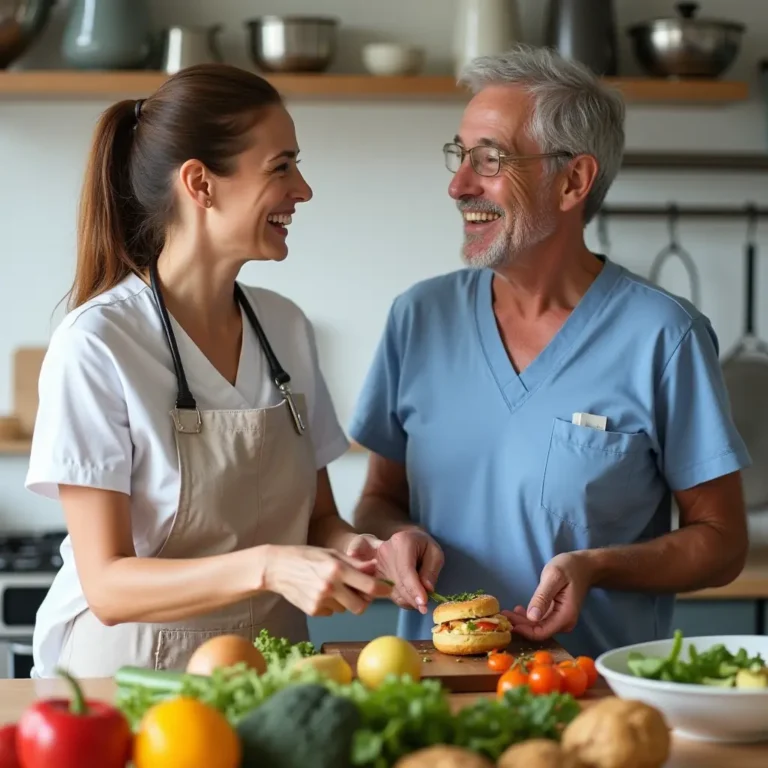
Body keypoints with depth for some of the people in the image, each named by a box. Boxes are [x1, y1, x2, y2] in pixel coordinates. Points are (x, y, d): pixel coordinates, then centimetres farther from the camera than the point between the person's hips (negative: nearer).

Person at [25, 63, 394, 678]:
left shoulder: (286, 327, 8)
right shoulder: (96, 345, -11)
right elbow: (108, 586, -13)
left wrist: (349, 550, -6)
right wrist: (265, 567, -27)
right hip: (130, 668, -5)